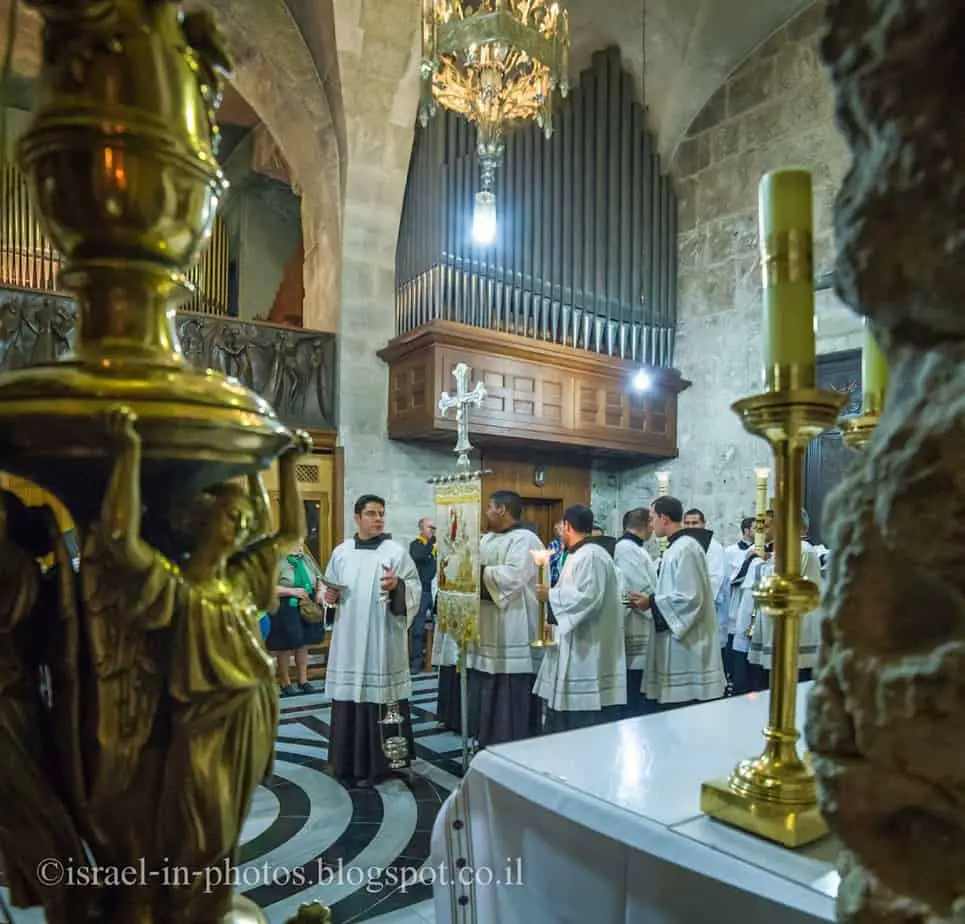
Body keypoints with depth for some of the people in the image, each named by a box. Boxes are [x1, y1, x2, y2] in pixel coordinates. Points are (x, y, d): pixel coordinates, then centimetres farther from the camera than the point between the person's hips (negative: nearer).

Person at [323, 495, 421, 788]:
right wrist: (329, 596, -4)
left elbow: (416, 588, -6)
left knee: (379, 696, -2)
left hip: (382, 638, -4)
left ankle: (378, 763, 11)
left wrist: (397, 585, -24)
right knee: (349, 695, 8)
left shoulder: (396, 551, -2)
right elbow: (329, 588, 17)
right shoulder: (341, 552, 9)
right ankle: (348, 761, 22)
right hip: (348, 638, 4)